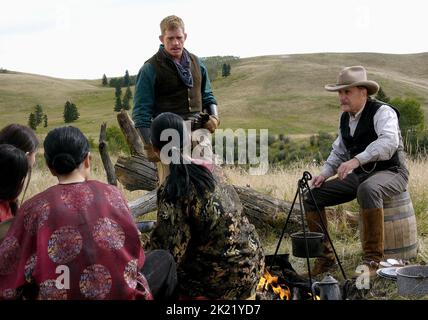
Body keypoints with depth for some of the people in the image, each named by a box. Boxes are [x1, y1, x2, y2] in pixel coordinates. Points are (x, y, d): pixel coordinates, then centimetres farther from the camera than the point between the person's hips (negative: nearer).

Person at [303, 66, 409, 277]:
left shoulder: (382, 112, -13)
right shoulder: (345, 119, 11)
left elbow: (389, 142, -32)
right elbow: (339, 152, 20)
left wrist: (356, 160, -42)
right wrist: (325, 173, 2)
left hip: (390, 173, -8)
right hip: (359, 175, 8)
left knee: (368, 190, -41)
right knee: (313, 196, -5)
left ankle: (372, 259, -31)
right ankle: (325, 256, 4)